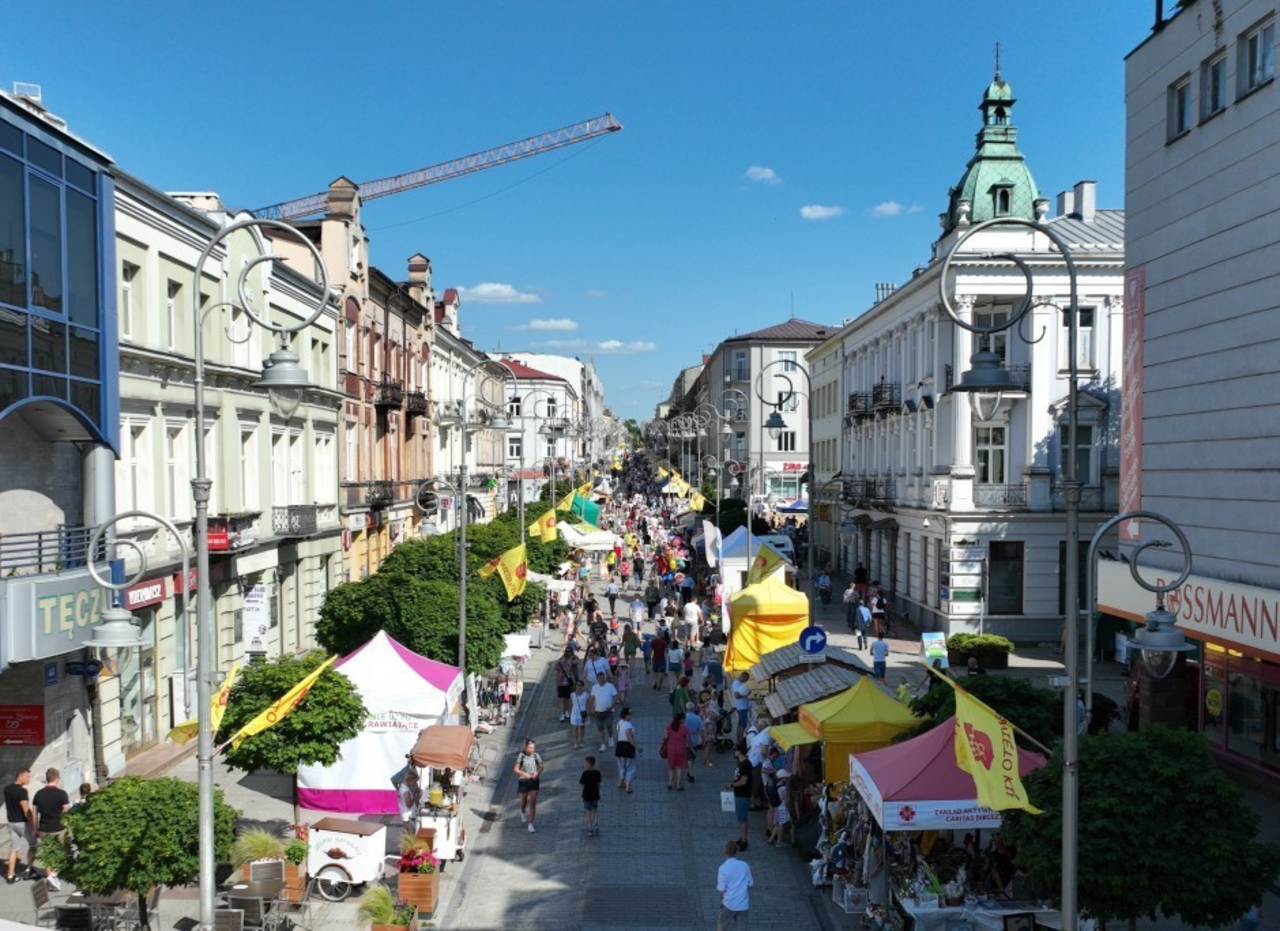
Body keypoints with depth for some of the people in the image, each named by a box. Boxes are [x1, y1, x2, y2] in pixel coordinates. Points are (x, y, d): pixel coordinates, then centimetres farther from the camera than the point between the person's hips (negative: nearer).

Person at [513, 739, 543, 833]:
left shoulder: (536, 755, -6)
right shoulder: (521, 755, -14)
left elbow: (542, 767, 4)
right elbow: (516, 769, -14)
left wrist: (538, 773, -16)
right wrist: (524, 774, -28)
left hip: (534, 781, 1)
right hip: (523, 781, -1)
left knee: (533, 803, -6)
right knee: (524, 801, 19)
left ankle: (530, 824, -2)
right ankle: (523, 812, 53)